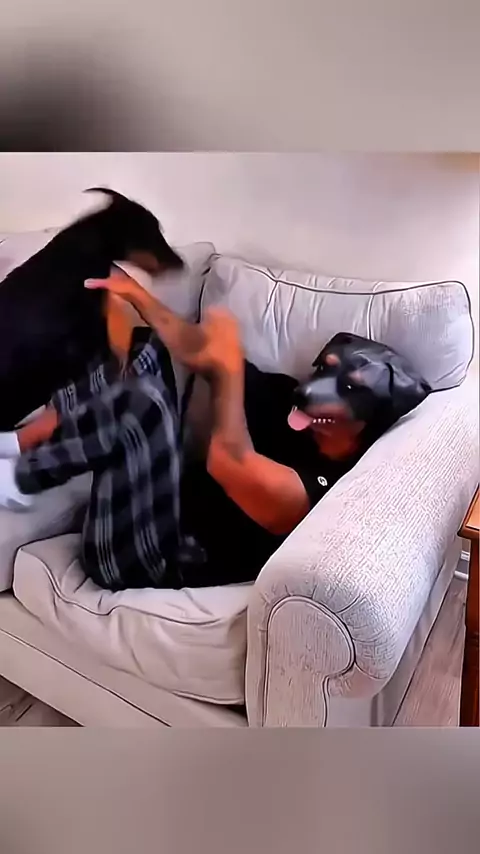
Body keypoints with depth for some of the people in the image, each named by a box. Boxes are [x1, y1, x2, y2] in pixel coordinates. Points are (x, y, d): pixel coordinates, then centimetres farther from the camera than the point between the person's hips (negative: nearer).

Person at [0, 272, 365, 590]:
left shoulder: (325, 486, -20)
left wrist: (230, 364, -30)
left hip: (145, 562, -8)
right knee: (146, 347, 7)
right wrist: (136, 295, 1)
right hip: (159, 497, 8)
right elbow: (196, 351, 6)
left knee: (142, 401, -33)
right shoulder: (291, 399, 4)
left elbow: (228, 465, -38)